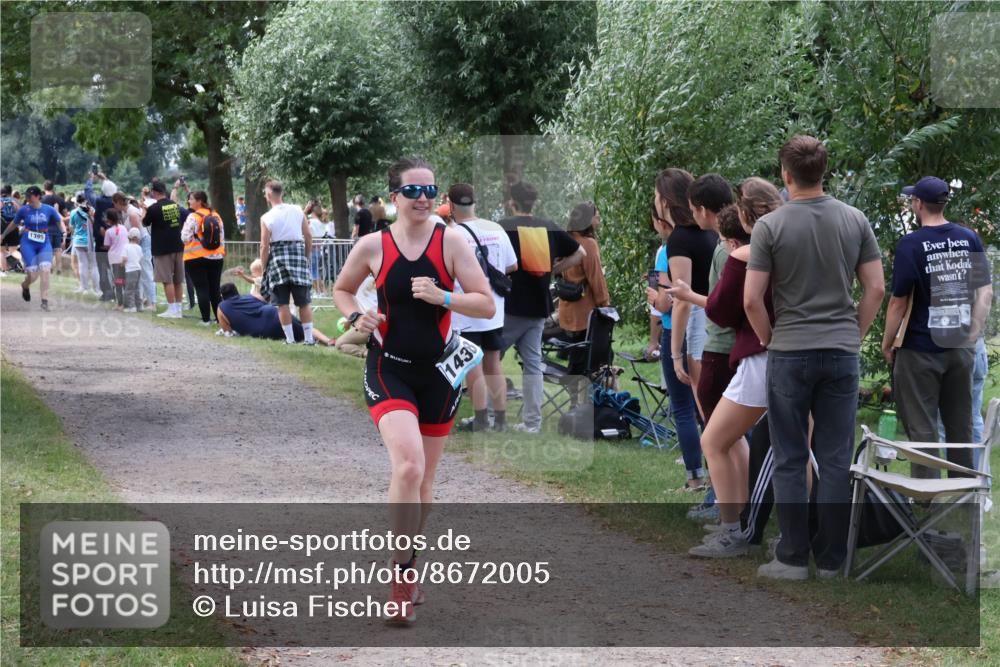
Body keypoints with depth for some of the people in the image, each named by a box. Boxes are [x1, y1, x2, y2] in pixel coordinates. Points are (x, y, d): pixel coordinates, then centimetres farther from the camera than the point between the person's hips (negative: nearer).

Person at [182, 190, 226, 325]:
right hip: (216, 258, 5)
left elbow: (185, 238, -12)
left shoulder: (193, 217, -12)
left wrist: (185, 227, 6)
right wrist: (222, 251, 19)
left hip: (196, 258, -5)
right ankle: (220, 318, 10)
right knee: (215, 289, 10)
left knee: (202, 289, 0)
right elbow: (222, 236, 10)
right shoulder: (216, 216, 5)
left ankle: (206, 319, -2)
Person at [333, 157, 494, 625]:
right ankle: (401, 572, -11)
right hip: (389, 370, -2)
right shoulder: (372, 246, -3)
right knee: (408, 466, -24)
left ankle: (408, 569, 32)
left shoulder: (451, 242, -4)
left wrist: (442, 297, -21)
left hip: (438, 372, 2)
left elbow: (487, 306, -5)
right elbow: (342, 289, 14)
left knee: (424, 479, 12)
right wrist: (356, 316, -6)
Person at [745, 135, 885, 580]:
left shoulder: (770, 226, -10)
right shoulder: (855, 220, 1)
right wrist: (854, 336, 11)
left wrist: (770, 341, 5)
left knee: (790, 461, 3)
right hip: (841, 354, 3)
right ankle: (830, 560, 6)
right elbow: (876, 288, 1)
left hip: (790, 355, -3)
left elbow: (752, 299, -11)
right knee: (835, 460, 5)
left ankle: (793, 558, 2)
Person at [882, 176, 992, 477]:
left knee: (922, 428, 2)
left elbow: (899, 302, -12)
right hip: (960, 349, 5)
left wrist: (887, 344, -1)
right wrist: (973, 333, 9)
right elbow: (985, 291, 3)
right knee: (960, 426, 15)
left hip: (920, 350, -5)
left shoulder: (911, 245, -13)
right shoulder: (970, 238, 2)